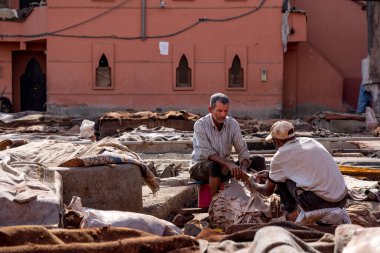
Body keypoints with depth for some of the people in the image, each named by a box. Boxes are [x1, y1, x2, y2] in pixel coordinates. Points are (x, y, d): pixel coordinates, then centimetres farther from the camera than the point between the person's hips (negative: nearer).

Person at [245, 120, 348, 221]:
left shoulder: (280, 156, -1)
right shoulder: (309, 141, 15)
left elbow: (268, 191, 12)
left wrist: (253, 185, 33)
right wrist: (270, 175, 43)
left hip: (320, 202, -6)